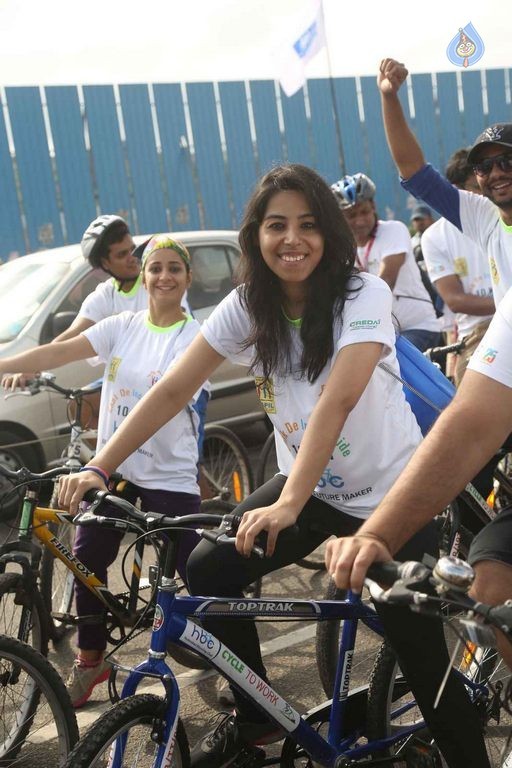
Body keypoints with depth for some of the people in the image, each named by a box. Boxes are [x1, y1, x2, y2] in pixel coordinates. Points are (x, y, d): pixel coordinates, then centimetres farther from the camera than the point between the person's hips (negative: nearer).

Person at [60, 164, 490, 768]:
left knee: (418, 648, -7)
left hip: (390, 489, -4)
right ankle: (255, 716, 8)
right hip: (307, 485, 4)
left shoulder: (364, 296, -20)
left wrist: (288, 505, -44)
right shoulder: (247, 306, -7)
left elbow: (336, 401, -33)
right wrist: (97, 469, -19)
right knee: (208, 568, -14)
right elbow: (172, 390, -10)